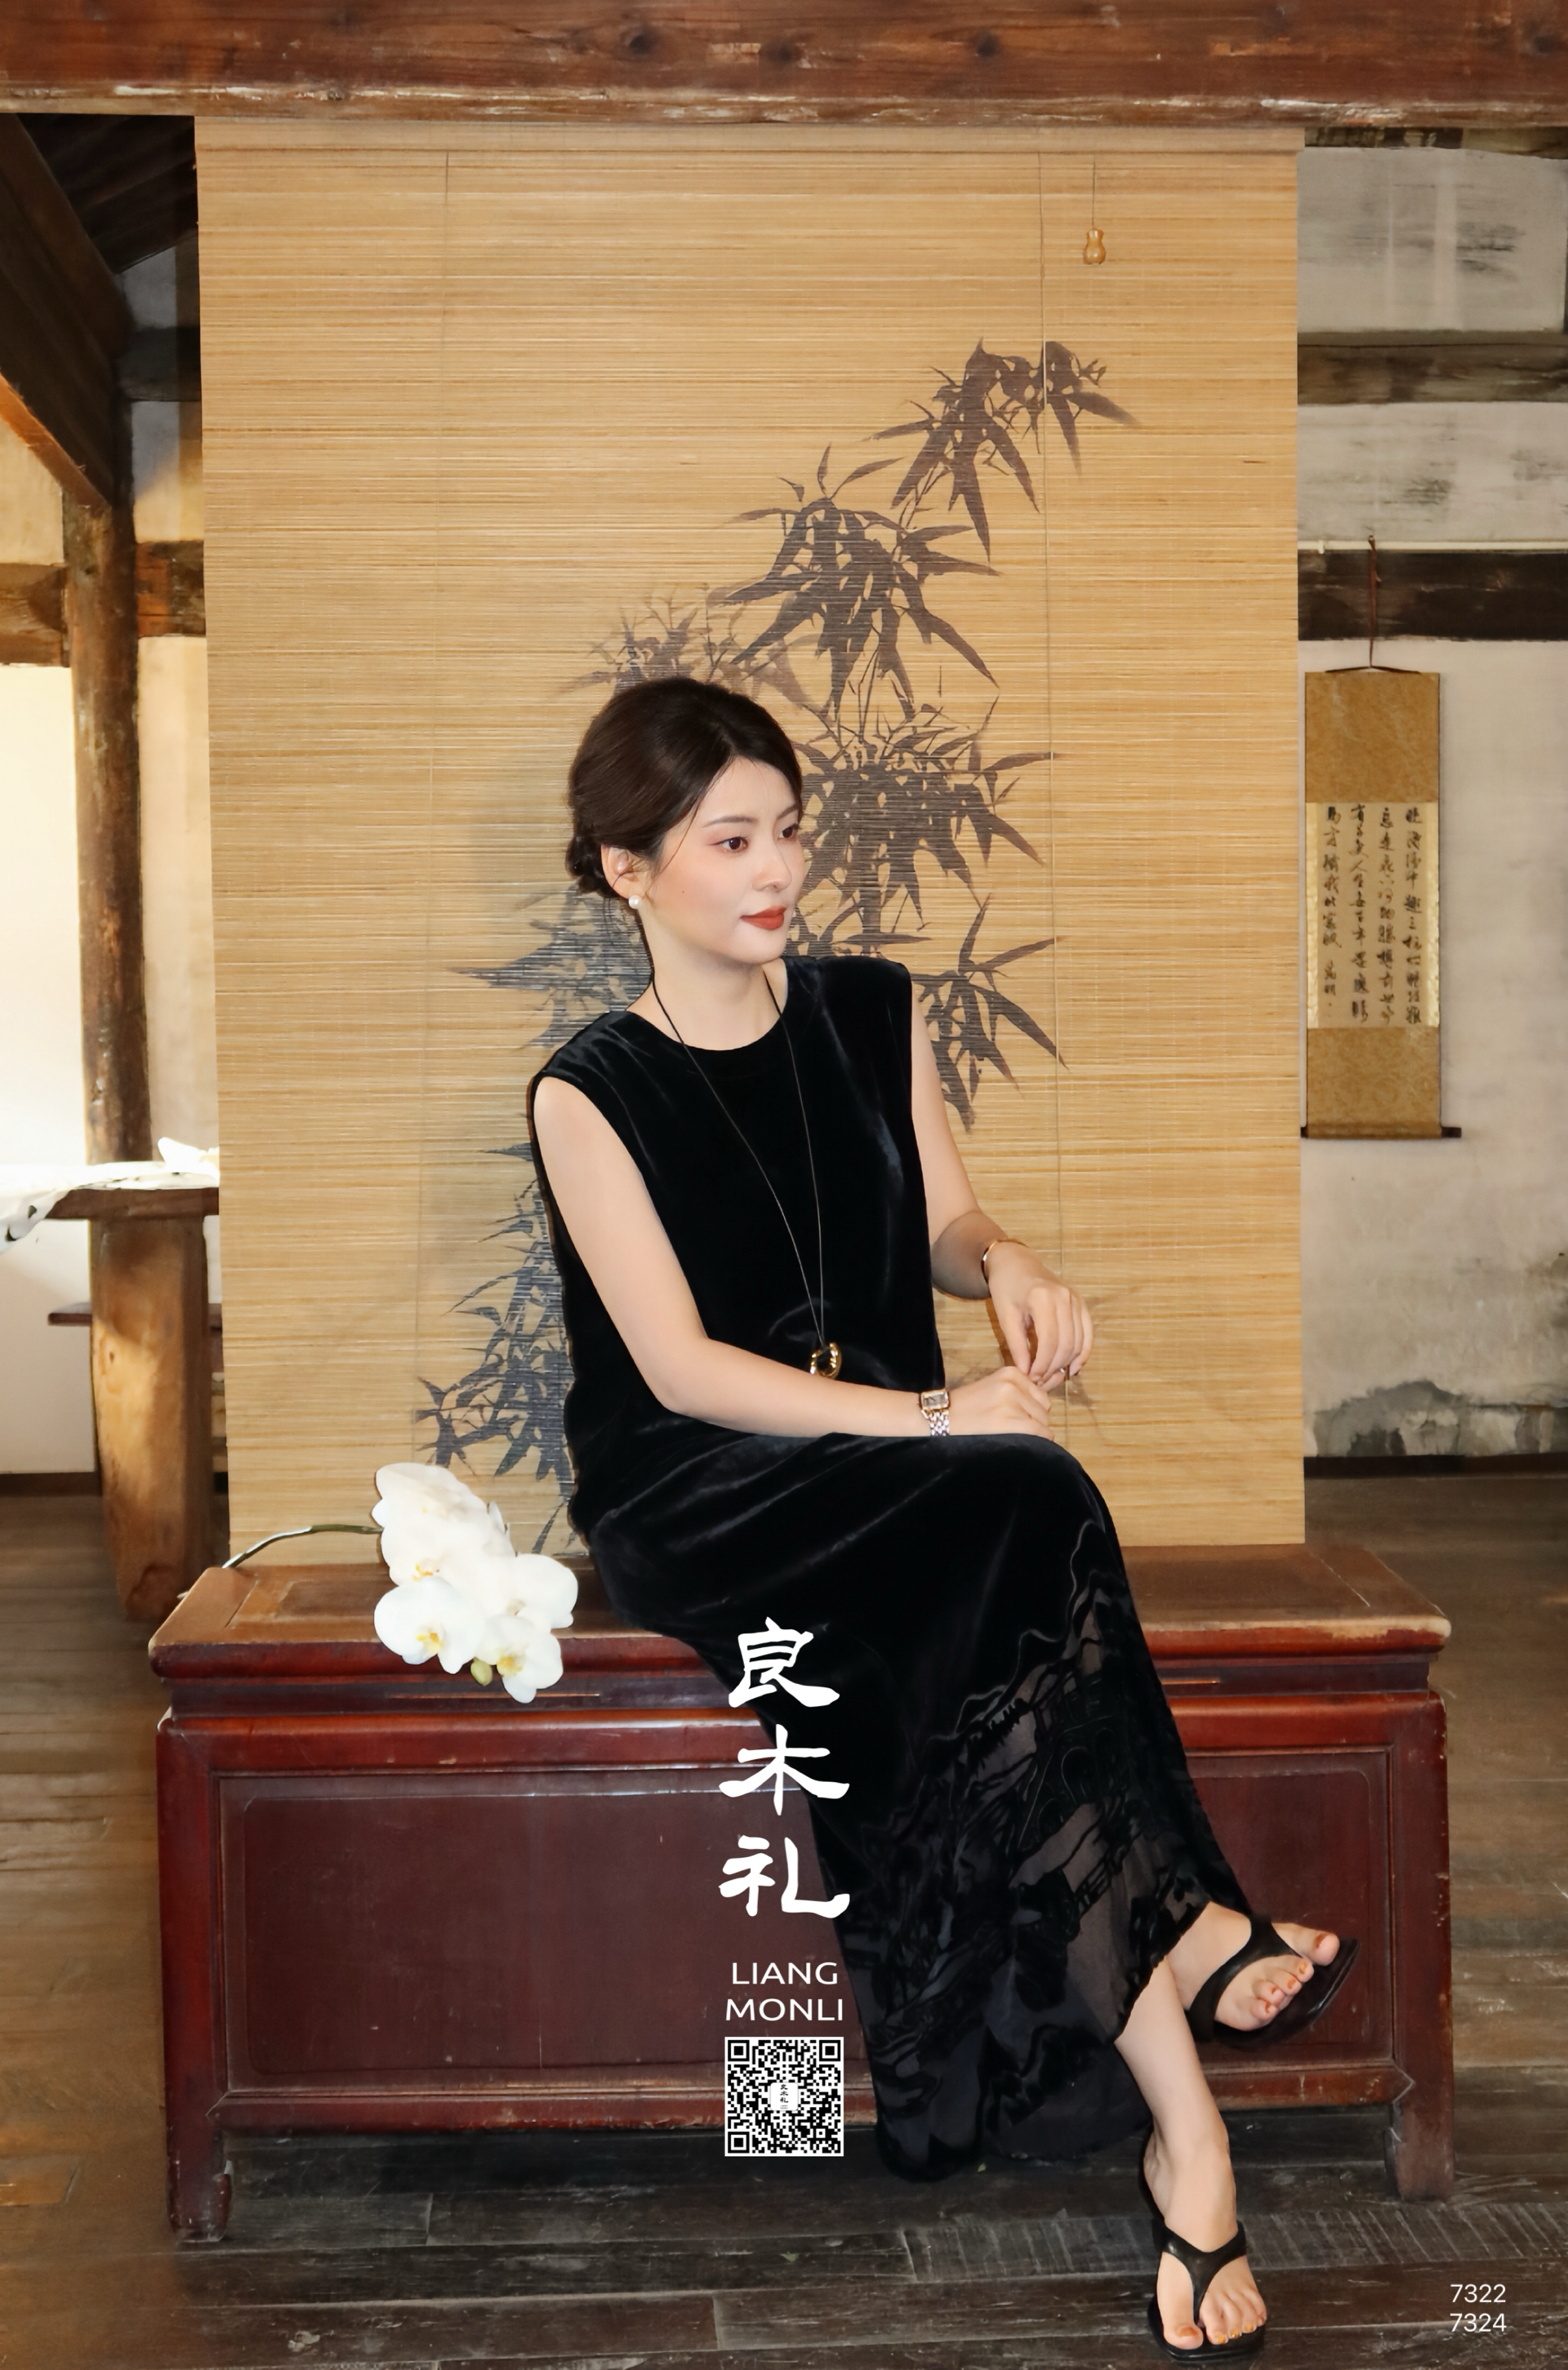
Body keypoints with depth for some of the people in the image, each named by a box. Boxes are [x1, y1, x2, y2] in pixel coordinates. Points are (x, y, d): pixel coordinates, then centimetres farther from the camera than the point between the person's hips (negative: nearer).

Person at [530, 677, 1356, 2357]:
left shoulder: (873, 1015, 9)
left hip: (887, 1488, 4)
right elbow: (682, 1369, -13)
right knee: (1030, 1505, -31)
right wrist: (933, 1422, -21)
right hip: (695, 1506, -4)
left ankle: (1173, 2121, -25)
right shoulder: (590, 1095, -6)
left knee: (989, 1663, -31)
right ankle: (1194, 1935, -23)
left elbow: (944, 1224, 17)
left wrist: (1006, 1265, -8)